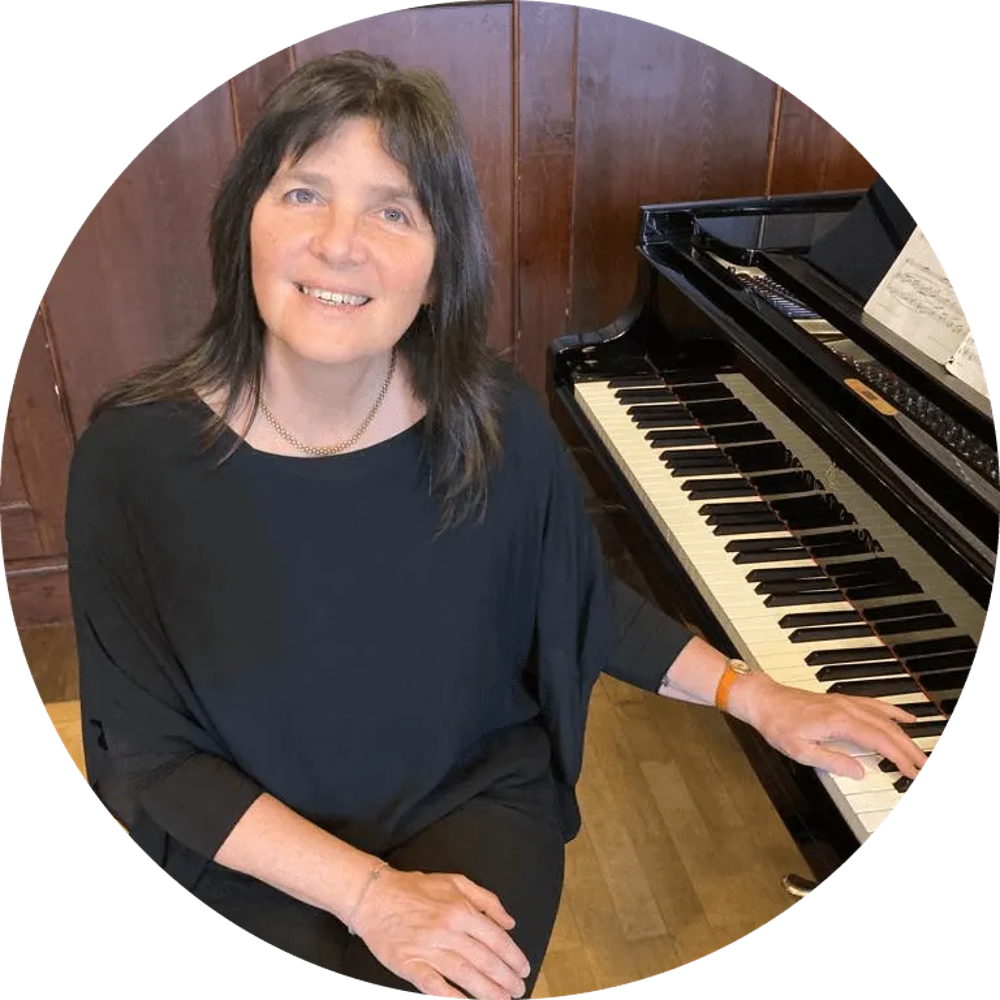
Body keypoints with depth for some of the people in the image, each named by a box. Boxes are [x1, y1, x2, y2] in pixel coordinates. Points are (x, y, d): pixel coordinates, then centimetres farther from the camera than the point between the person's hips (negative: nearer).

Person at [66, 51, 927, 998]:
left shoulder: (496, 424, -13)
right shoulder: (134, 453, -17)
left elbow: (585, 604, 5)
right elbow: (154, 752, -12)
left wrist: (756, 696, 1)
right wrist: (368, 892, -20)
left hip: (472, 802, 1)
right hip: (246, 848, 0)